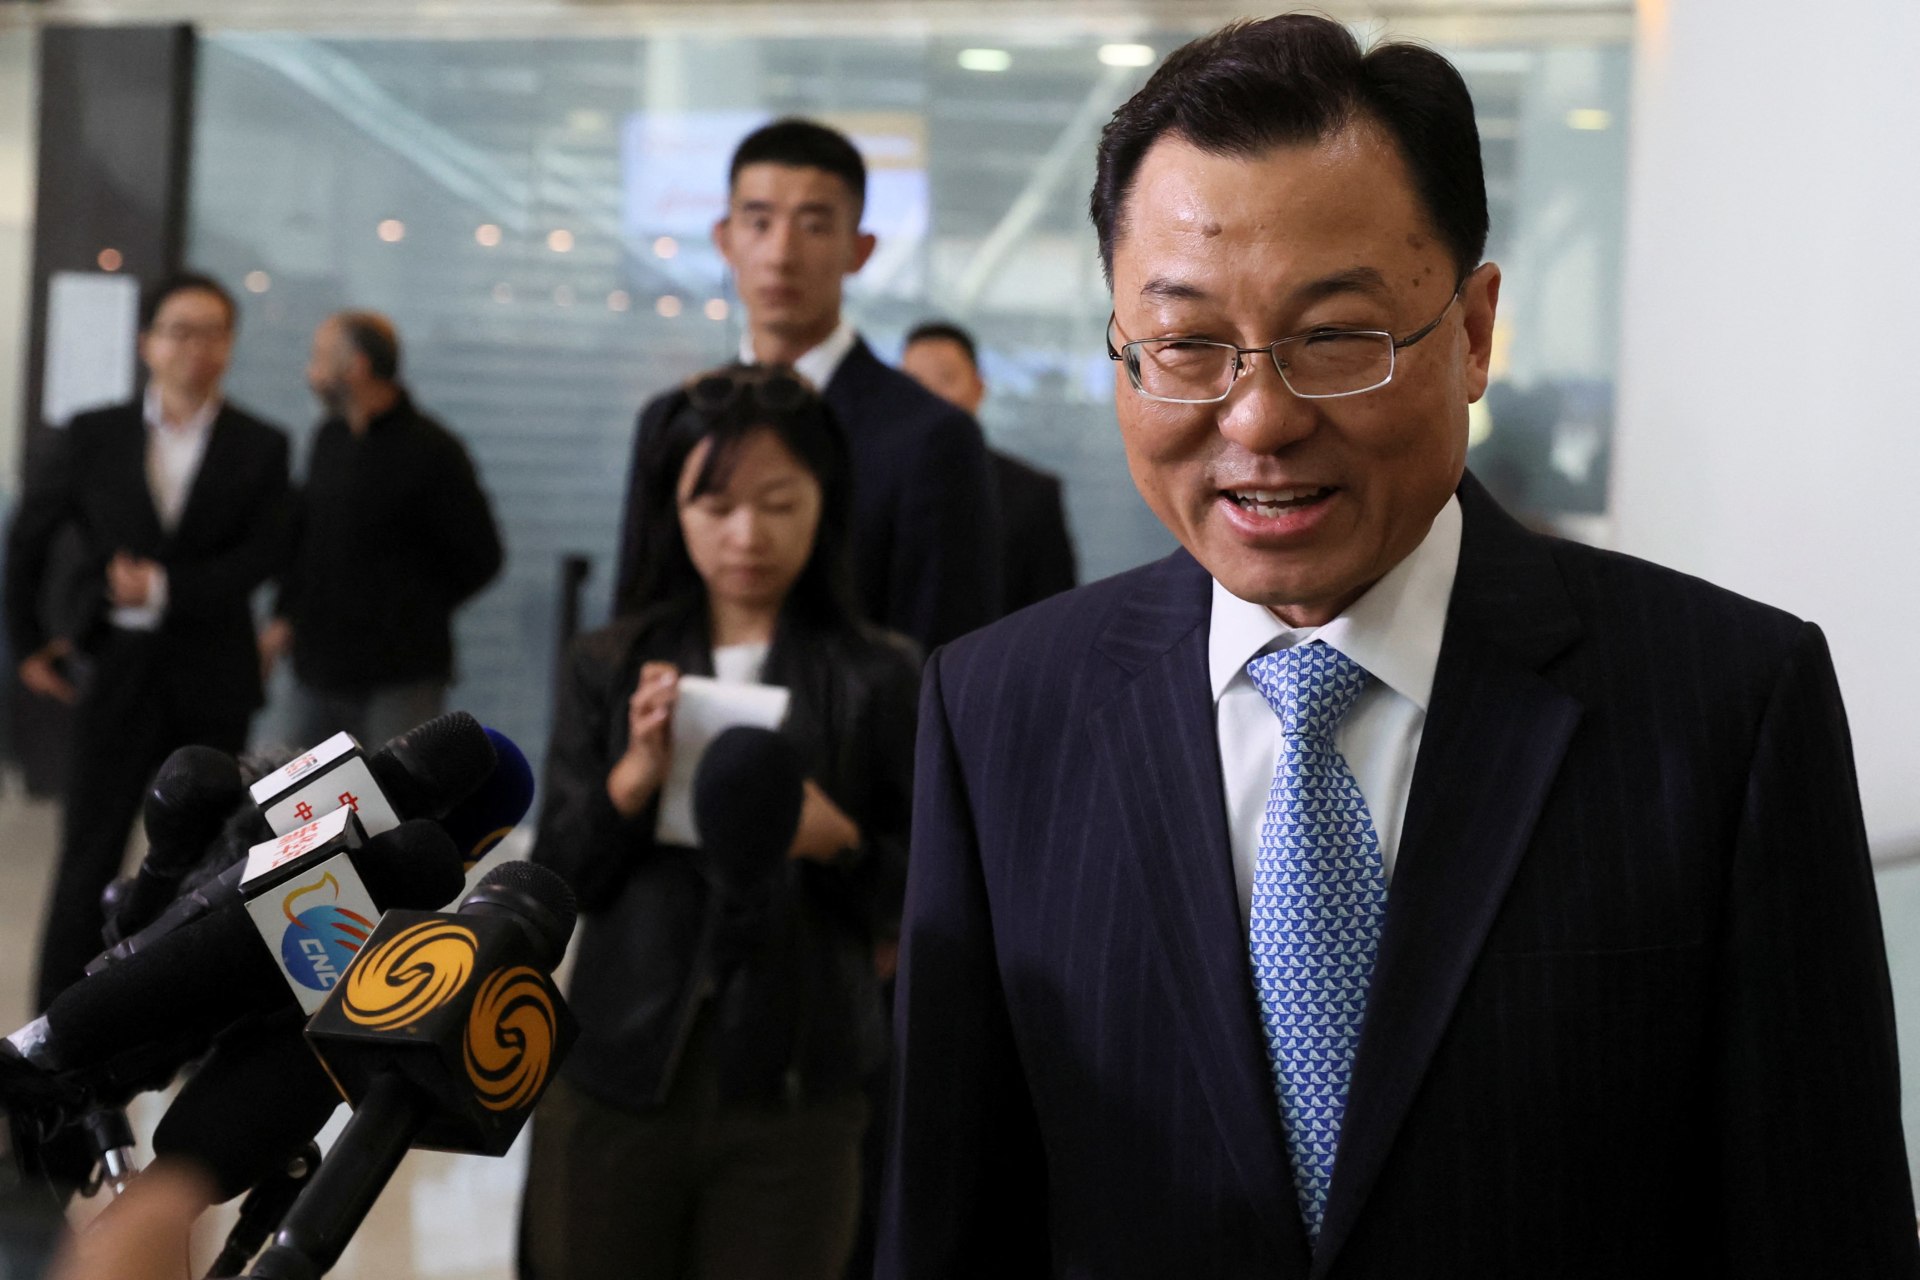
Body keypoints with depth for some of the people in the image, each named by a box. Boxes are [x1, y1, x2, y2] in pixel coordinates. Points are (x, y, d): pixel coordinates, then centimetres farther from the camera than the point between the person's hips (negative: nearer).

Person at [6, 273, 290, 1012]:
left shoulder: (260, 448, -1)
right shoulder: (94, 437, 1)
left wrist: (166, 588, -17)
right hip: (115, 669, 0)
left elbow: (258, 558, -9)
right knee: (88, 860, 1)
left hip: (211, 678, 0)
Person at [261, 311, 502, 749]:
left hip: (400, 676, -6)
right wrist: (286, 615, 10)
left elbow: (479, 557, -6)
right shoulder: (330, 438, 10)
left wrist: (416, 612, -2)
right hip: (318, 668, 7)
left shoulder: (432, 450, -10)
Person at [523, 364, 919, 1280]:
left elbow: (922, 897, -1)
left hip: (792, 1095, -2)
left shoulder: (879, 677, -2)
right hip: (619, 1075, 2)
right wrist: (634, 778, -15)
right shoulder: (609, 667, 4)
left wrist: (836, 839, -19)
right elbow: (556, 884, 1)